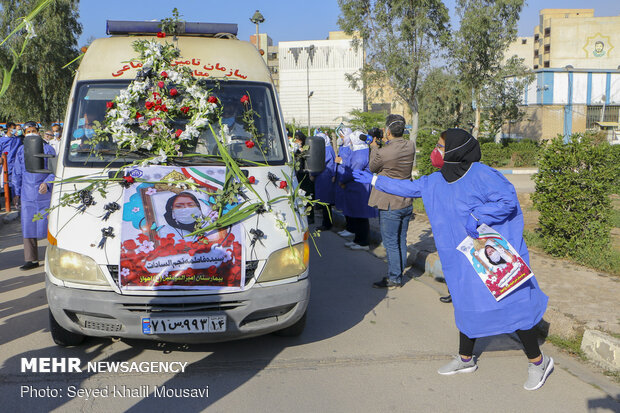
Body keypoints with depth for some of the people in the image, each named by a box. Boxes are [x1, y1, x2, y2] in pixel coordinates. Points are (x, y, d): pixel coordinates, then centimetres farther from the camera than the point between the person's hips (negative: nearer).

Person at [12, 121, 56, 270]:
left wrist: (47, 183, -15)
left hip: (45, 195, -3)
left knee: (48, 225, -1)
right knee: (28, 228, 4)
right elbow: (17, 173, 18)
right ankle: (31, 260, 13)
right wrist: (17, 192, 14)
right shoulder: (21, 150, 12)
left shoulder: (47, 149, 2)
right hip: (27, 195, 4)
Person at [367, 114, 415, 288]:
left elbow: (372, 168, -1)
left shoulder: (383, 152, -22)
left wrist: (374, 147, 10)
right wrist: (387, 143, 16)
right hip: (407, 202, 7)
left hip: (390, 205, -7)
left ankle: (394, 279, 10)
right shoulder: (410, 146, -3)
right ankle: (398, 274, 27)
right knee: (401, 241, 16)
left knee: (391, 243, 3)